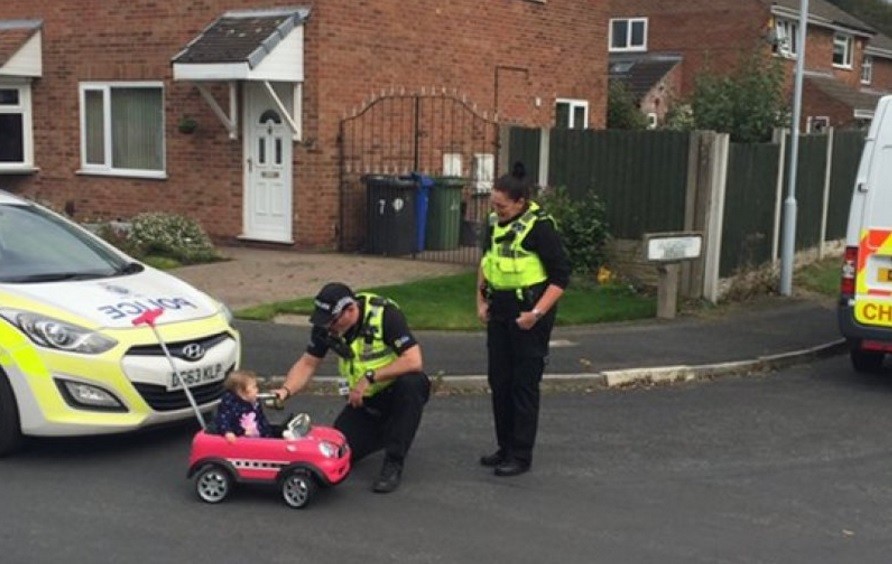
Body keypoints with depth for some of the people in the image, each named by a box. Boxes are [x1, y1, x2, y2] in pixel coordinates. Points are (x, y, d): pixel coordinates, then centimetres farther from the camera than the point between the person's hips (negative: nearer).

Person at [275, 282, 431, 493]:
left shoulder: (385, 314, -26)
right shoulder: (325, 325, -10)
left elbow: (414, 361, -33)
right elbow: (308, 363, -1)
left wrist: (370, 377, -33)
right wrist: (285, 390, -19)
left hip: (396, 389, -5)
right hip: (364, 399, 5)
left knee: (411, 383, -38)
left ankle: (393, 464, -25)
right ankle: (386, 431, 19)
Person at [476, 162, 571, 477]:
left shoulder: (540, 226, -16)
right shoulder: (495, 222, 5)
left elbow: (561, 275, -14)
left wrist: (538, 312, -20)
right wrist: (481, 300, 13)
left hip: (528, 314, -7)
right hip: (500, 311, 8)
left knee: (524, 385, -1)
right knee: (498, 381, 12)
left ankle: (521, 456, 7)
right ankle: (505, 447, 25)